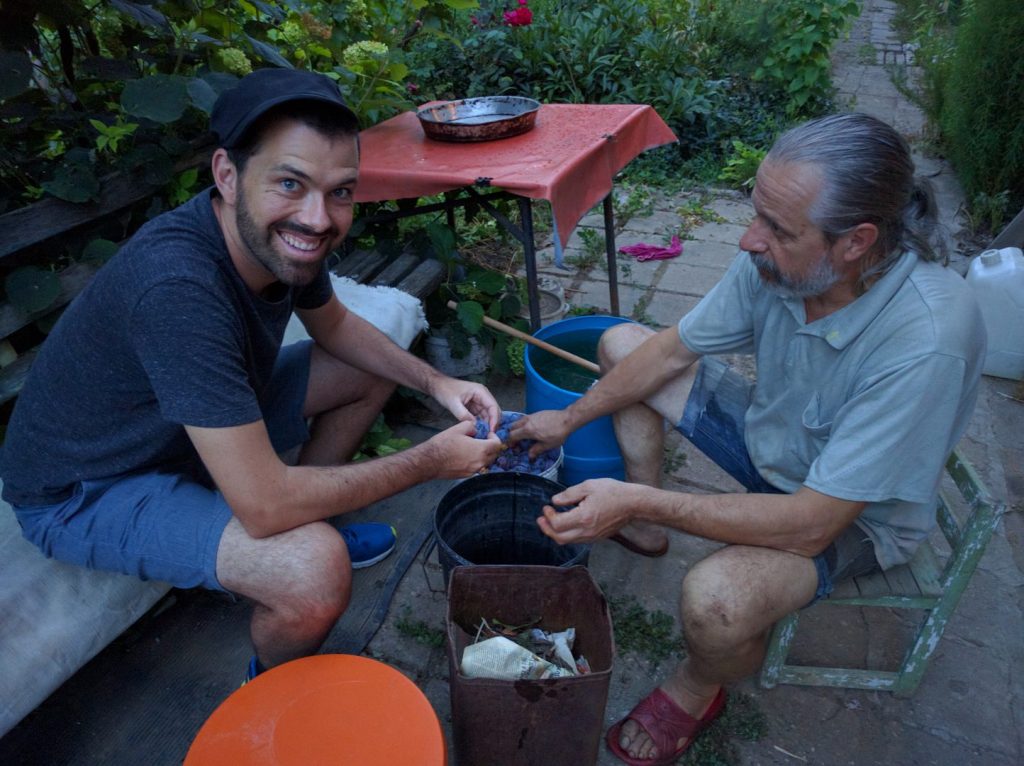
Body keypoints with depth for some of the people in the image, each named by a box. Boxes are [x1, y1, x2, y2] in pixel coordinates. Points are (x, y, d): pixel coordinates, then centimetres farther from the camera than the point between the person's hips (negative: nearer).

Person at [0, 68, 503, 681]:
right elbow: (267, 505, -38)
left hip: (201, 427, 8)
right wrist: (432, 460, -26)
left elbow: (335, 325, 7)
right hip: (86, 491, -8)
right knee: (316, 574, -32)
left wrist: (437, 383, -7)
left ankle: (306, 532, 20)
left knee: (373, 373, 9)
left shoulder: (282, 237, -14)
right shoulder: (179, 287, -39)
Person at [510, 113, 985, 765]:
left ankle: (696, 690, 4)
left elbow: (811, 525, -36)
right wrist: (569, 418, 1)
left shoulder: (926, 342, -38)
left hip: (853, 514, -6)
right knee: (620, 341, 4)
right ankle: (644, 532, 19)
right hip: (769, 436, 7)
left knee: (717, 599, -37)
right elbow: (671, 350, -6)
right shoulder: (777, 260, -21)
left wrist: (641, 499, -37)